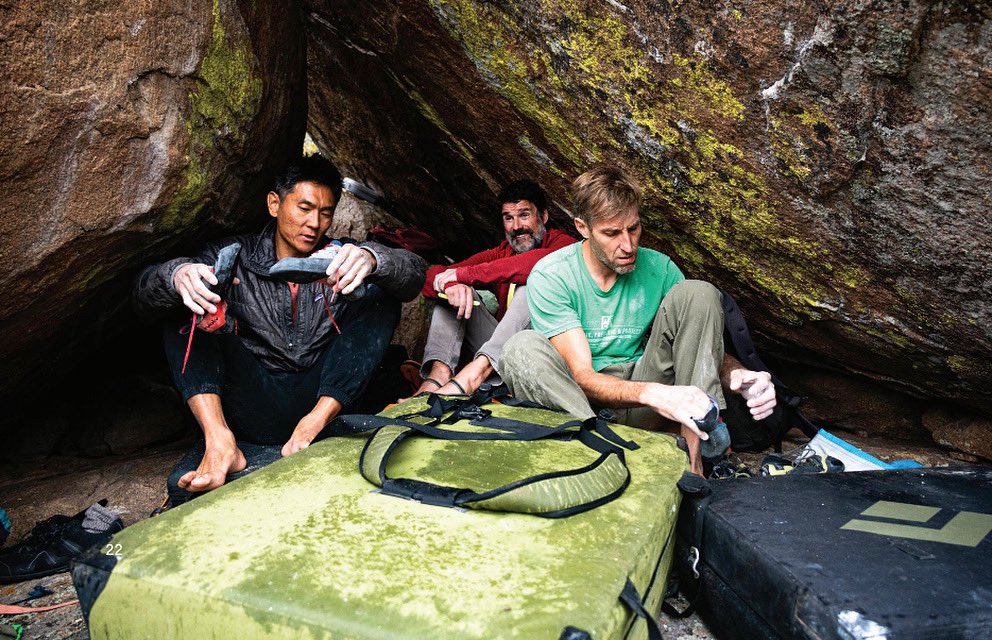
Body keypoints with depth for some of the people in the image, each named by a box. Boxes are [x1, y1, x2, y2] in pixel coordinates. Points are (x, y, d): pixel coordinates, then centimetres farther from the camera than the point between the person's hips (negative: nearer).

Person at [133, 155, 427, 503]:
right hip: (255, 407, 0)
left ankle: (315, 424, -27)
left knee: (382, 297, -11)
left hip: (321, 400, 0)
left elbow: (414, 273, -9)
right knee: (183, 305, -10)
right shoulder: (235, 256, 7)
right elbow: (144, 297, -5)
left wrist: (372, 259, -33)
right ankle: (220, 440, -30)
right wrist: (177, 274, -31)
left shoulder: (341, 261, 9)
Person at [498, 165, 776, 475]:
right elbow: (582, 376, -22)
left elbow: (707, 345, 0)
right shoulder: (551, 276, -14)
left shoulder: (658, 268, -3)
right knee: (523, 348, -31)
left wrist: (737, 375, -25)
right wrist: (651, 394, -40)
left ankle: (693, 459, -23)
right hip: (580, 401, -3)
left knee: (698, 293, -14)